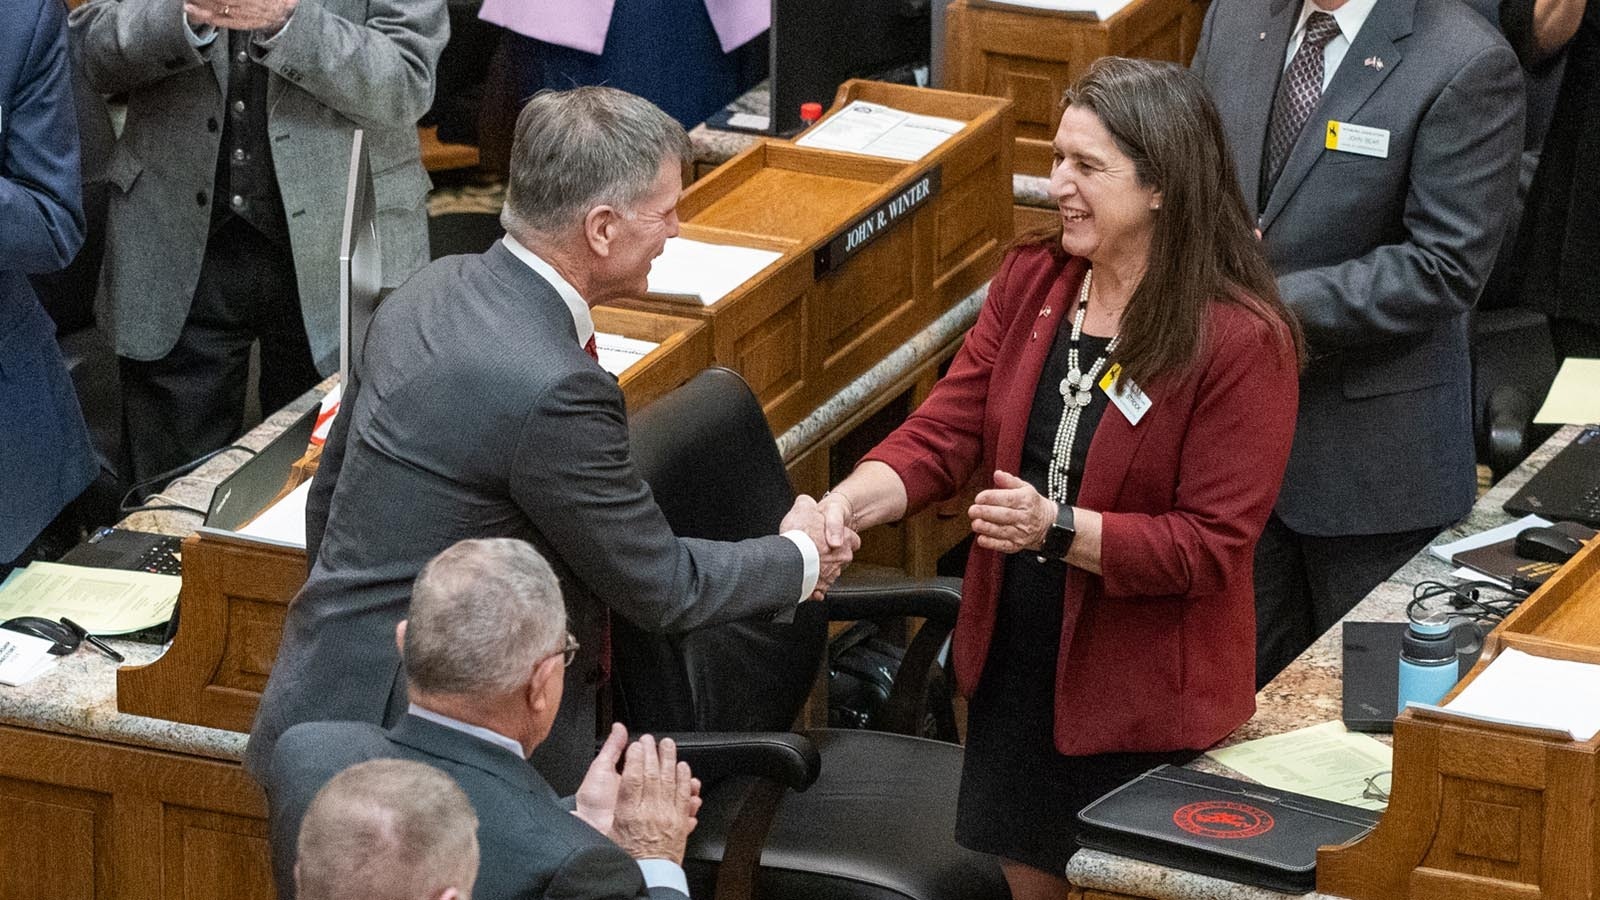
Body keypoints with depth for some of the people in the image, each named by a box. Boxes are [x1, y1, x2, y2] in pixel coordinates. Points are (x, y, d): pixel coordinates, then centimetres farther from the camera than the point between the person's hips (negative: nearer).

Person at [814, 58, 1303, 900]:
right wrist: (849, 502, -23)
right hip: (1012, 668, 6)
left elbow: (1212, 545, -20)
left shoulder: (1241, 340, -20)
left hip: (1145, 697, -6)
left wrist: (1060, 530, -31)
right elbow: (942, 434, -4)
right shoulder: (1029, 281, -1)